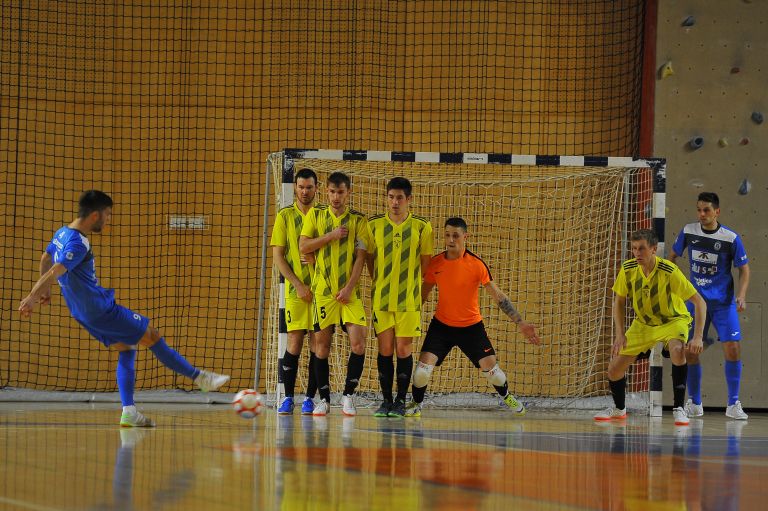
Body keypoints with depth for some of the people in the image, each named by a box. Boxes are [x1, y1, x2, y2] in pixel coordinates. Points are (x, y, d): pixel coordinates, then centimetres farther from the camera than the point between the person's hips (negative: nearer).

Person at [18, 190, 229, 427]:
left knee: (126, 349, 15)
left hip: (84, 312, 10)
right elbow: (54, 272, -31)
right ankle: (198, 377, 11)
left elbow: (45, 259, 22)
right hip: (102, 310, -10)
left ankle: (129, 412, 8)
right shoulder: (78, 244, -24)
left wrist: (43, 289, 30)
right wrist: (31, 298, -33)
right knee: (152, 337, 1)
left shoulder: (62, 233, 7)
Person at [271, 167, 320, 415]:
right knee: (294, 342, -6)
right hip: (295, 290, -1)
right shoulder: (285, 216, 4)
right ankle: (288, 397, 1)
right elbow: (278, 255, 1)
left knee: (316, 342, -1)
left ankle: (310, 398, 6)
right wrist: (298, 284, -8)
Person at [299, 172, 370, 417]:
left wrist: (349, 288, -10)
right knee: (322, 345, 1)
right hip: (323, 290, 0)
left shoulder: (358, 219, 4)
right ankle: (324, 399, 12)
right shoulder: (315, 214, 6)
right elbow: (303, 246, -1)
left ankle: (348, 395, 3)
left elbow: (361, 256, -1)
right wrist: (331, 236, -11)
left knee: (358, 343, -11)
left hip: (349, 292, 0)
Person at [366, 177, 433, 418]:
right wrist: (380, 284, 12)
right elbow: (370, 259, 13)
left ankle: (400, 401, 6)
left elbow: (426, 263, 8)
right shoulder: (374, 225, 2)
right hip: (381, 298, 1)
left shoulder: (421, 227, 0)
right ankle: (386, 400, 10)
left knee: (404, 349, -2)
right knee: (385, 350, 1)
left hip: (409, 299, -1)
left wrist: (411, 287, 9)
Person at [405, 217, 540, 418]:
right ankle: (415, 404, 13)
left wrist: (520, 323, -14)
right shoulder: (435, 263, -7)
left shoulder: (477, 264, -14)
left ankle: (506, 396, 29)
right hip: (442, 325, 1)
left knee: (490, 367, -5)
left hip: (471, 326, -1)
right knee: (423, 368, -16)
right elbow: (423, 295, 7)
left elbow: (498, 297, -9)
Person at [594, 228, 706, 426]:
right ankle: (619, 408, 31)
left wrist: (697, 337, -32)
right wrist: (620, 334, -10)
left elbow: (700, 302, -25)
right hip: (643, 323, 4)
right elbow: (619, 301, 0)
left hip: (673, 319, -4)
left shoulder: (669, 272, -29)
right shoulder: (628, 269, -17)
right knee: (614, 368, -1)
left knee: (677, 350, -37)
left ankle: (679, 408, -25)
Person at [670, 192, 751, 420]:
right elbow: (673, 256, 14)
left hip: (724, 302, -2)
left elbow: (744, 269, -2)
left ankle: (733, 404, 0)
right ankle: (694, 403, 15)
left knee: (733, 349, -13)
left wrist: (741, 295, -16)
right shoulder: (688, 231, -3)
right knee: (689, 350, -2)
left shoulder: (731, 238, -10)